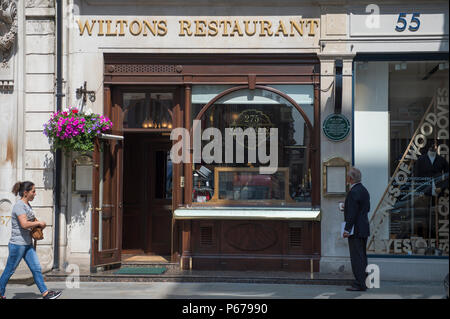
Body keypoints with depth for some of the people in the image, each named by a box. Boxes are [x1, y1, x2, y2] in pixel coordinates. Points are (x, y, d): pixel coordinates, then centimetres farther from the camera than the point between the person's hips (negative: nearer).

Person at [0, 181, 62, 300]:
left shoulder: (27, 205, 13)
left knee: (36, 269, 4)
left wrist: (37, 226, 10)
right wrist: (39, 223, -15)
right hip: (17, 244, -9)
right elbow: (24, 224, -28)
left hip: (27, 244, 9)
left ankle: (45, 293, 4)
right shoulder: (19, 206, -16)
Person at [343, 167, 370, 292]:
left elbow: (352, 213, -21)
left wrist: (347, 229, -19)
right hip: (364, 229, 10)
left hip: (356, 230, -10)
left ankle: (359, 284, -8)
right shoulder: (364, 190, 14)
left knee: (356, 257, -8)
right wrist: (347, 207, 25)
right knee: (362, 256, 15)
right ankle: (364, 282, 20)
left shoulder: (353, 192, -17)